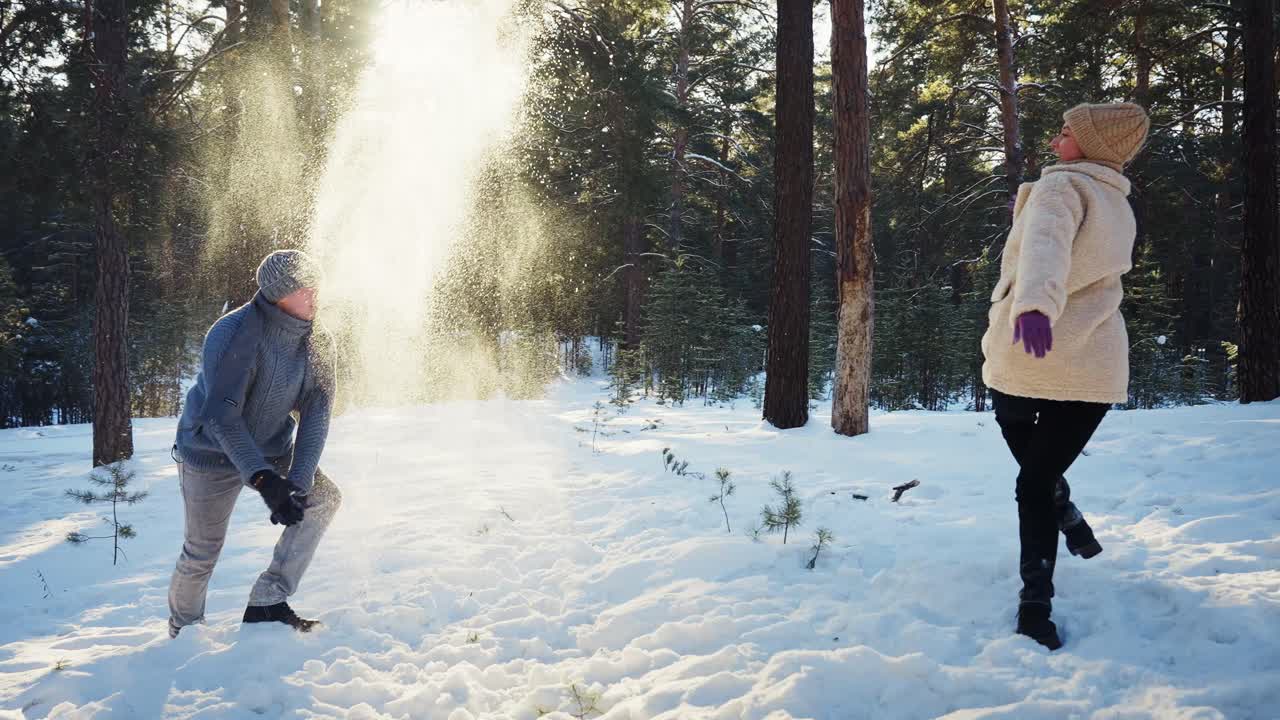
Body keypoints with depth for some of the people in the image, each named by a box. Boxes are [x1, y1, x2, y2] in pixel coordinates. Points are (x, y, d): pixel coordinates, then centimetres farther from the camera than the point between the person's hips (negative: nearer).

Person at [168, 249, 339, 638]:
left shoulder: (317, 342, -9)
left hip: (272, 450, 6)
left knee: (324, 498, -13)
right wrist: (262, 478, -40)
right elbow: (220, 416, -32)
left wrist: (298, 481, -26)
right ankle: (183, 628, 29)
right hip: (212, 451, -5)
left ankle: (267, 603, -6)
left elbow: (316, 413, -13)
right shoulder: (235, 334, -28)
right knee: (202, 551, 1)